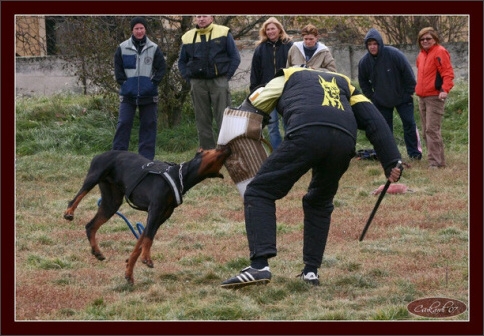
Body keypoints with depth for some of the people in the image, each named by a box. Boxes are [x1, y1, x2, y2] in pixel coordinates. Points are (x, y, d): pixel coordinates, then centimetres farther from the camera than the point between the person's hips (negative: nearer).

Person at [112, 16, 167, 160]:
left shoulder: (154, 49, 3)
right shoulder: (123, 48, 2)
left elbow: (162, 68, 5)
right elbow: (118, 68, 7)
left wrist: (154, 82, -5)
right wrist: (123, 82, -3)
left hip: (148, 94, 1)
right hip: (128, 94, -1)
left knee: (148, 124, 3)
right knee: (123, 123, -5)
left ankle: (146, 157, 8)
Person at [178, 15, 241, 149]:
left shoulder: (224, 33, 4)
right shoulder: (187, 37, 11)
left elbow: (235, 57, 4)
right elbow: (182, 62, 20)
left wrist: (227, 76, -4)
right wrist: (188, 78, 6)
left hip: (219, 82, -3)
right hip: (197, 83, 3)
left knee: (223, 118, -7)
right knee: (202, 120, 4)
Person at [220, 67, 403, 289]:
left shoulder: (288, 77, 34)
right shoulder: (344, 82, 39)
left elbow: (248, 110, 34)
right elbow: (373, 121, 25)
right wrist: (392, 161, 17)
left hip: (306, 134, -4)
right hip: (345, 141, 4)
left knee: (259, 193, 5)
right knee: (319, 202, 28)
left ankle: (259, 266, -11)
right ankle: (311, 271, 20)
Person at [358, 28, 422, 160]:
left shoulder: (394, 54, -20)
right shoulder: (364, 62, -10)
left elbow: (408, 74, -12)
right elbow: (363, 82, 8)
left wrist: (409, 92, -9)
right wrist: (371, 98, 3)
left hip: (402, 98, -3)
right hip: (381, 101, 3)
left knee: (409, 123, -4)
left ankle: (414, 153, 3)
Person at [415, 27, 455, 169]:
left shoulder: (440, 52, -9)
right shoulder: (421, 55, 17)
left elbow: (447, 72, -16)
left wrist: (445, 89, -28)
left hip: (435, 97, -9)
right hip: (422, 97, 9)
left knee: (432, 130, -14)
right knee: (427, 131, 10)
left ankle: (435, 162, -15)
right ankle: (439, 160, 16)